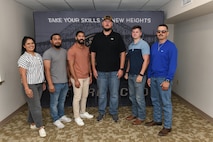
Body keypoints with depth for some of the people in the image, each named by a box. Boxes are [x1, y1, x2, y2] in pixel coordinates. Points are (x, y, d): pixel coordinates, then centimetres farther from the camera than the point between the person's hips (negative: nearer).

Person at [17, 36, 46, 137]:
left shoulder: (38, 55, 11)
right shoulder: (23, 58, -12)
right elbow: (23, 74, -16)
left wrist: (43, 83, 17)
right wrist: (26, 88, -21)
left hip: (39, 84, 7)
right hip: (30, 85, -7)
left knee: (33, 105, 16)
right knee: (36, 106, -3)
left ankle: (32, 123, 29)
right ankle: (40, 127, 8)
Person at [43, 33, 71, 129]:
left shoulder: (64, 51, 8)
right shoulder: (48, 53, -12)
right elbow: (47, 69, -17)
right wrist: (50, 84, -21)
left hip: (65, 82, 6)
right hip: (55, 83, -6)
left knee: (62, 101, 21)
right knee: (54, 103, 9)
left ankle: (62, 116, 38)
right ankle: (56, 120, 24)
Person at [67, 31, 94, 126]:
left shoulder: (87, 49, 8)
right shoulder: (72, 50, -13)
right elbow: (71, 66, -15)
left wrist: (90, 75, 11)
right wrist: (76, 79, -18)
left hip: (86, 77, 7)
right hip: (78, 78, -7)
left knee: (85, 96, 17)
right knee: (77, 97, 2)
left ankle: (83, 112, 34)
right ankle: (77, 117, 15)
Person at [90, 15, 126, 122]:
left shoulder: (117, 36, 1)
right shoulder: (97, 37, 6)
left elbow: (122, 53, 1)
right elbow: (93, 53, 8)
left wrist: (121, 68, -5)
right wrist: (94, 69, 2)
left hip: (114, 71, -1)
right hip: (101, 72, 1)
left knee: (114, 94, 8)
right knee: (101, 94, 12)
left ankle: (114, 112, 25)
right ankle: (101, 112, 28)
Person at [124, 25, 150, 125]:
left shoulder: (144, 44, -8)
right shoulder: (130, 45, 13)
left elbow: (146, 60, -13)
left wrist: (141, 74, -18)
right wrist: (127, 72, 15)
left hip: (139, 75, -7)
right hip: (131, 75, 7)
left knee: (139, 97, 0)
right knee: (132, 96, 15)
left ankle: (141, 117, 15)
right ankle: (134, 113, 31)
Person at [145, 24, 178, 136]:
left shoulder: (171, 46, -9)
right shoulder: (153, 46, 11)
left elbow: (173, 64, -14)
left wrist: (168, 80, -19)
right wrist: (149, 77, 12)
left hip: (164, 78, -6)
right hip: (153, 78, 7)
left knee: (166, 103, 1)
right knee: (155, 100, 16)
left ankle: (167, 126, 12)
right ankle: (157, 120, 33)